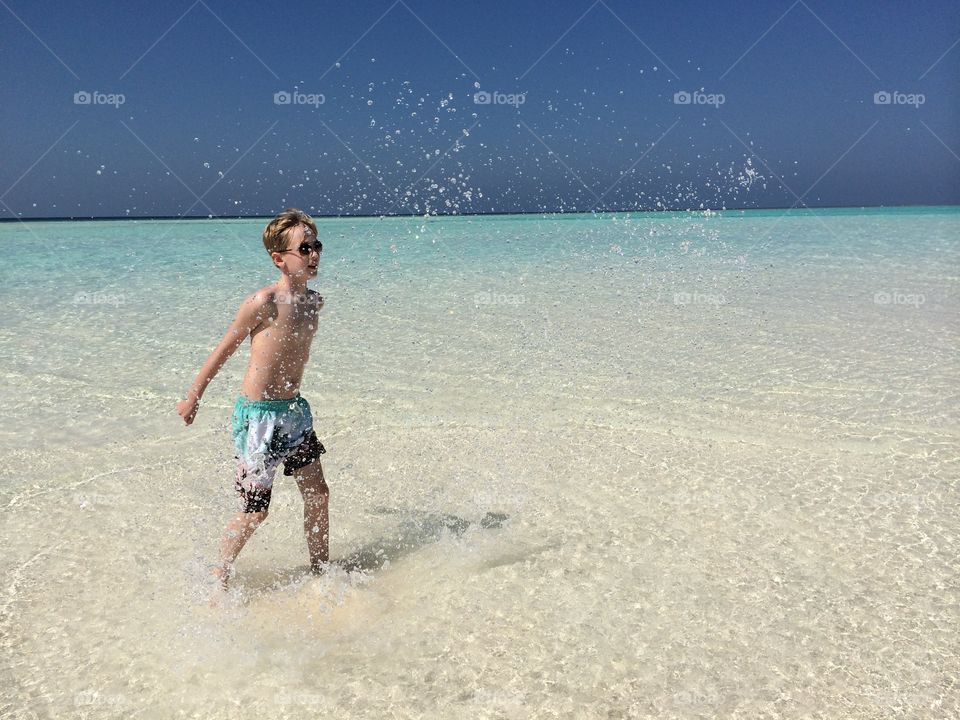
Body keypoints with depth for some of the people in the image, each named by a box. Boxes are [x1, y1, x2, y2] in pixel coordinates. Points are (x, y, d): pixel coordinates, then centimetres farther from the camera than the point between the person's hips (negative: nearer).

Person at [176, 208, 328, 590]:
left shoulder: (314, 301, 3)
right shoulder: (263, 302, -18)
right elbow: (225, 348, -7)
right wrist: (193, 396, 2)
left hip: (295, 410, 7)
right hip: (258, 415, -7)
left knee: (318, 494, 10)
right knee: (256, 510, 1)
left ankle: (321, 574, 28)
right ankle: (219, 579, 24)